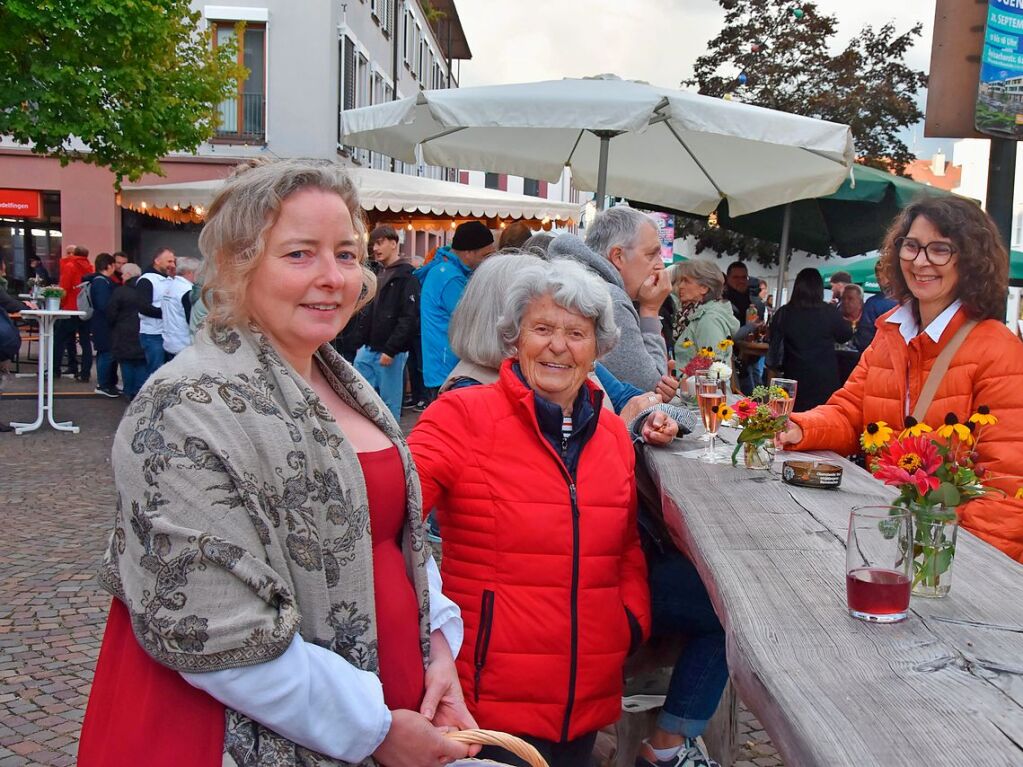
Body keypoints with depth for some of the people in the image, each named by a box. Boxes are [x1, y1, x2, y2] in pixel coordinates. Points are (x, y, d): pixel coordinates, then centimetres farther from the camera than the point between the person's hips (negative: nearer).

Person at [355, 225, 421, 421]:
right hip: (368, 350, 8)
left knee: (390, 404, 0)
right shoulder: (379, 275, 17)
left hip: (391, 352, -8)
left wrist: (390, 349, -20)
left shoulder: (407, 277, -9)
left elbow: (409, 318, -17)